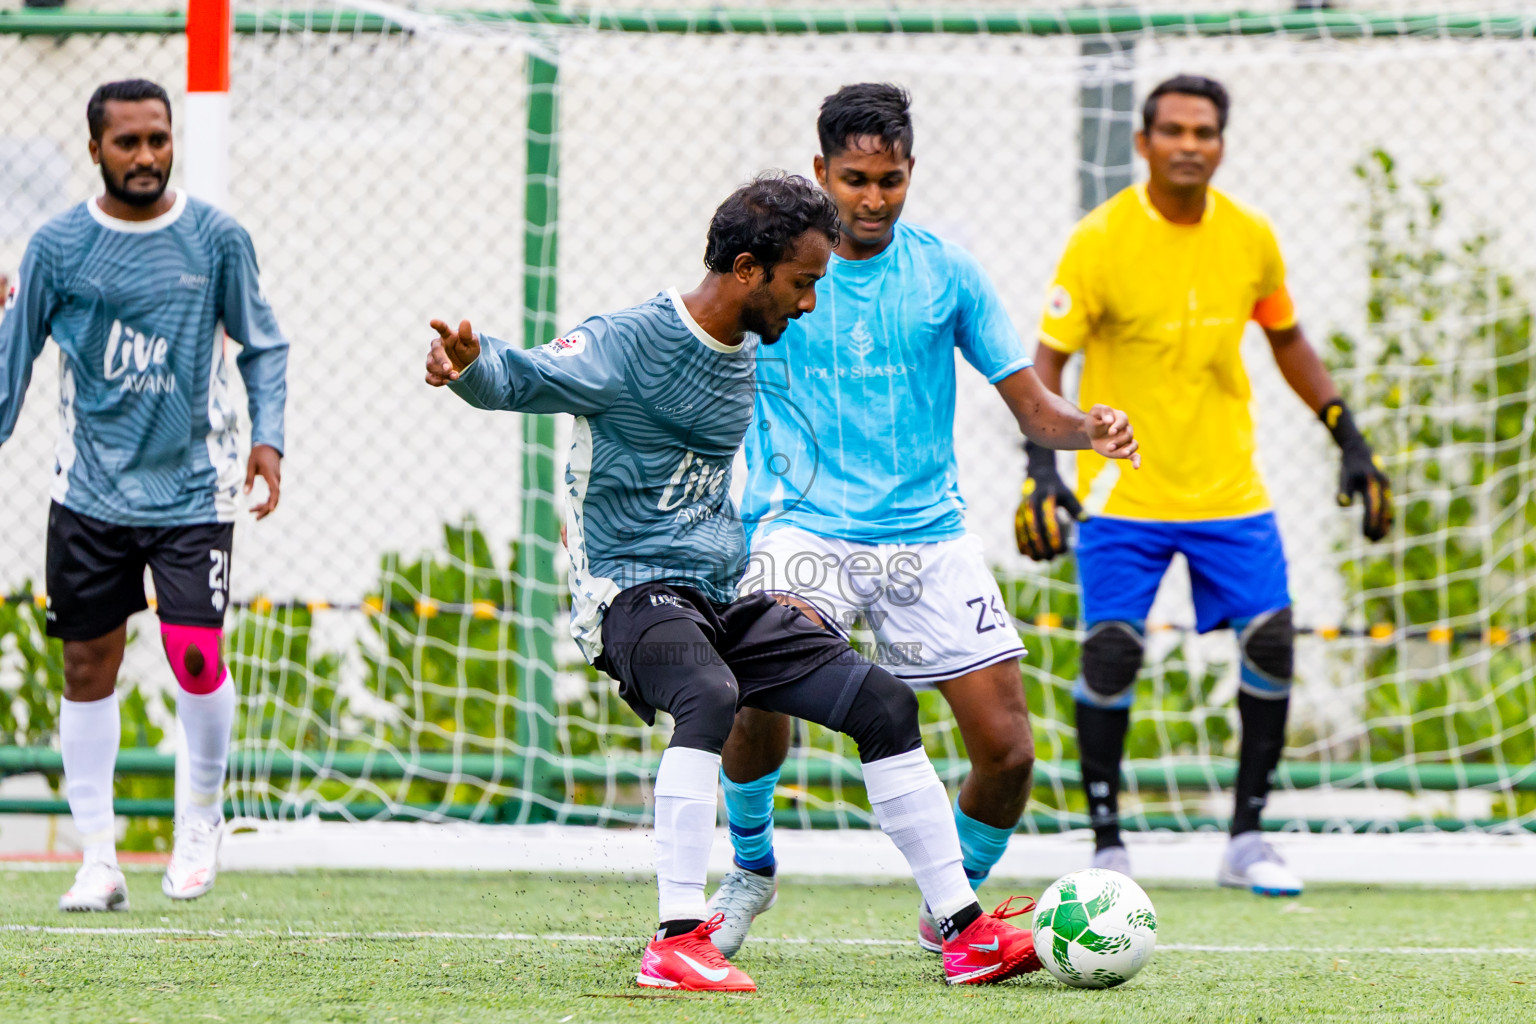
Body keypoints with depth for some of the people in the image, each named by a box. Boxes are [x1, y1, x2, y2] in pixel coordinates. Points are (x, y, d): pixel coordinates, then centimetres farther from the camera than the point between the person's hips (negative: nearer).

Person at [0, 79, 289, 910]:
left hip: (192, 487, -1)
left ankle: (202, 811, 14)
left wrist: (267, 437, -3)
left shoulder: (217, 239, -1)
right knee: (88, 663, 2)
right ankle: (98, 857, 10)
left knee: (195, 654, -12)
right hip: (90, 490, 1)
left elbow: (261, 345, 9)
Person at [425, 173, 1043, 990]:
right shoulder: (629, 342, -12)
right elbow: (521, 378, -19)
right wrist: (469, 363, -40)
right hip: (634, 591, -8)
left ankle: (966, 933, 8)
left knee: (883, 703, 1)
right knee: (709, 696, -38)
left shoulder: (747, 354, 13)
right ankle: (677, 942, -37)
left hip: (726, 598, 8)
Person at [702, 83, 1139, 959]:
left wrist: (1088, 428, -17)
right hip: (806, 525, -2)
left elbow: (1031, 403, 5)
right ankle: (752, 867, -3)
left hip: (927, 533, 2)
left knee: (1007, 749, -6)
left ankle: (951, 911, 22)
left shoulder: (947, 271, 4)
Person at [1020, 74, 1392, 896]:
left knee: (1271, 639, -4)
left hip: (1230, 488, 4)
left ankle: (1247, 837, 9)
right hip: (1123, 489, -4)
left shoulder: (1249, 237, 1)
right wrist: (1042, 466, -24)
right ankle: (1106, 843, 4)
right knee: (1110, 651, -10)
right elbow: (1047, 361, -11)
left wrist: (1350, 441, 12)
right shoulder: (1101, 240, -11)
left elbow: (1287, 342, 16)